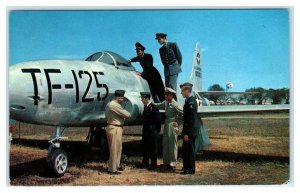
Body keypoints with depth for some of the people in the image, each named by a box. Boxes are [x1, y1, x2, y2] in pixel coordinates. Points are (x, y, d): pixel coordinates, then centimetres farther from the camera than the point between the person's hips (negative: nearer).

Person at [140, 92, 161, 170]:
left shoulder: (153, 107, -18)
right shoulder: (145, 106, 7)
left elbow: (158, 120, -15)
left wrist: (157, 130, -8)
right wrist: (144, 128, 12)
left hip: (152, 131, -8)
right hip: (146, 131, 8)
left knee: (153, 148, 1)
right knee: (144, 147, 15)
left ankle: (154, 164, 12)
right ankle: (145, 163, 28)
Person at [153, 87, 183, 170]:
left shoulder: (174, 104, -14)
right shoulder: (165, 103, 9)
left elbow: (182, 113, -14)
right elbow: (159, 105, 24)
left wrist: (177, 122, -10)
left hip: (172, 124, -8)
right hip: (166, 124, 8)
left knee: (172, 144, -2)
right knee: (165, 143, 13)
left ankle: (173, 163, 5)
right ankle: (166, 162, 23)